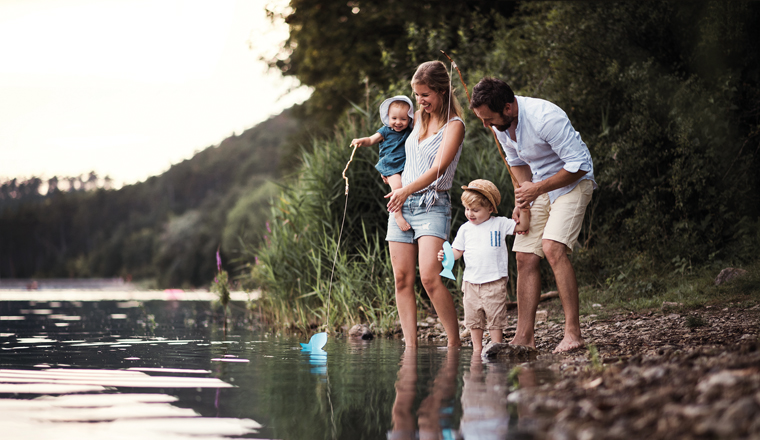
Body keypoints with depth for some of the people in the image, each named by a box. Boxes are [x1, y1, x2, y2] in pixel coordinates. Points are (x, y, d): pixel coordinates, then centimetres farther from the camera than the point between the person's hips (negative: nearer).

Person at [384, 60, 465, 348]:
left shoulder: (454, 125, -5)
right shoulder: (418, 118, 15)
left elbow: (439, 167, -17)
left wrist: (407, 190, -25)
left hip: (432, 205, -7)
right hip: (401, 204, 7)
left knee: (429, 277, -21)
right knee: (402, 279, -1)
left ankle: (455, 343, -13)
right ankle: (410, 346, 0)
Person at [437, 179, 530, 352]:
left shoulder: (500, 224, 2)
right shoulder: (465, 229, 8)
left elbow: (522, 227, 4)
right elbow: (457, 251, 9)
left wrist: (524, 211, -11)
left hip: (494, 281, -3)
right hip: (471, 282, 3)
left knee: (495, 317, -2)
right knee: (473, 317, 8)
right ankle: (477, 348, 19)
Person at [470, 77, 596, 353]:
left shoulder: (546, 118, -30)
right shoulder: (499, 124, -5)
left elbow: (579, 165, -25)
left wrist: (537, 188, -21)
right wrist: (524, 195, -1)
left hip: (572, 183, -8)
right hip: (538, 187, 8)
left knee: (552, 247, -25)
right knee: (525, 256, -1)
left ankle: (573, 333, -23)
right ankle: (524, 337, 2)